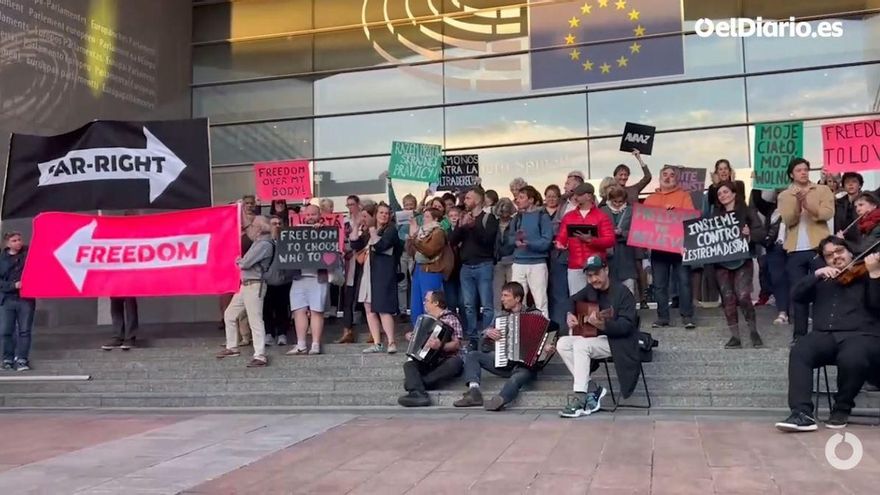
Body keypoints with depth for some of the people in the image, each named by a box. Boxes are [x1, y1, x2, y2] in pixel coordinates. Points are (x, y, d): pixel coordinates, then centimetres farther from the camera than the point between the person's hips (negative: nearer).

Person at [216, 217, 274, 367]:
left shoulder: (264, 244, -14)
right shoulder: (259, 242, 17)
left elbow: (246, 263, -17)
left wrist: (239, 261, 2)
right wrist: (241, 261, 0)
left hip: (254, 285, -11)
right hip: (245, 285, 11)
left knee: (255, 320, -12)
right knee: (229, 314, 18)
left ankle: (260, 356, -12)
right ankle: (232, 347, 29)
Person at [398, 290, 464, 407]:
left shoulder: (451, 319, -3)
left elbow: (456, 344, -14)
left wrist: (440, 346, -33)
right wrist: (410, 336, 9)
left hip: (448, 360, -6)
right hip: (429, 361, 6)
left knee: (455, 364, -38)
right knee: (409, 364, -20)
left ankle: (413, 383, -39)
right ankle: (418, 394, -46)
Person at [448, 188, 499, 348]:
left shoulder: (489, 218, 2)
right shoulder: (463, 218, 18)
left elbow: (488, 239, -12)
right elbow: (452, 241, 8)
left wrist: (473, 226, -19)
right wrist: (461, 226, -8)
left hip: (483, 266, -5)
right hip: (466, 267, 5)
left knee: (487, 305, -6)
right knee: (468, 305, 6)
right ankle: (471, 338, 12)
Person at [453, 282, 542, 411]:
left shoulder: (533, 315, 2)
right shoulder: (502, 316, 15)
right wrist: (488, 332, -7)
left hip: (524, 363, -5)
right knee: (471, 355, -8)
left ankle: (499, 400, -58)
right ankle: (474, 390, -27)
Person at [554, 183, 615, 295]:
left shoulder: (602, 216, 4)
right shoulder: (568, 216, 14)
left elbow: (610, 240, -3)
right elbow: (562, 237, 11)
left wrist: (590, 240, -18)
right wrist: (559, 244, -12)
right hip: (574, 268, 3)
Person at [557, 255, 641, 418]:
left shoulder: (622, 292, -16)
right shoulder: (590, 289, 5)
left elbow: (627, 325, -23)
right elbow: (572, 300, 21)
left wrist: (603, 324, -40)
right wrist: (569, 315, -2)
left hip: (618, 342, -8)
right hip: (596, 338, 8)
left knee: (580, 345, -30)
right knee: (562, 344, -12)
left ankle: (579, 398, -27)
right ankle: (591, 389, -9)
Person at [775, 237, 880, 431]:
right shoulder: (822, 280, 25)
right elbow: (797, 296, 9)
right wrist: (817, 274, -3)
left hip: (862, 335, -3)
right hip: (825, 335, 3)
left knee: (852, 358, -37)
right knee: (799, 352, -29)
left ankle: (842, 409, -12)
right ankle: (802, 413, -36)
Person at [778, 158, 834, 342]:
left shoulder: (823, 190, 8)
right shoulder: (784, 196, 11)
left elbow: (828, 213, -8)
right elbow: (788, 220, -4)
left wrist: (808, 205, -23)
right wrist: (797, 203, -20)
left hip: (818, 248, -1)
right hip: (795, 251, 1)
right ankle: (799, 333, 8)